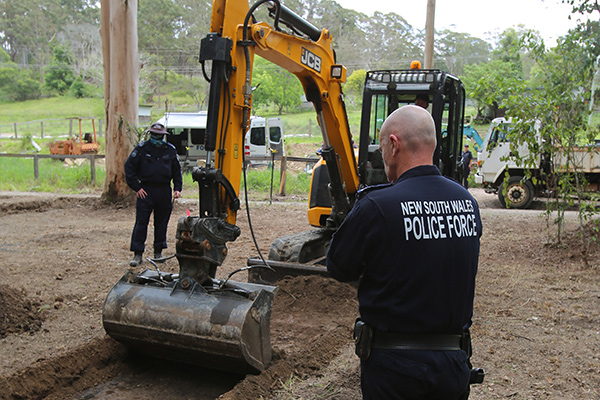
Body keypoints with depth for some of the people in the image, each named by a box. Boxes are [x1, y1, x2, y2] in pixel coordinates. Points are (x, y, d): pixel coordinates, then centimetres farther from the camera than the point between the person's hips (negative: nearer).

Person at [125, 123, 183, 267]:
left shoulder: (170, 150, 8)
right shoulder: (141, 148, -1)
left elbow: (177, 171, 17)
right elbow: (129, 167, 0)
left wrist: (177, 189, 6)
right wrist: (136, 187, -5)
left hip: (164, 192, 3)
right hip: (146, 191, -3)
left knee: (162, 222, 9)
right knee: (141, 222, -5)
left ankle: (158, 252, 22)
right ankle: (137, 254, 1)